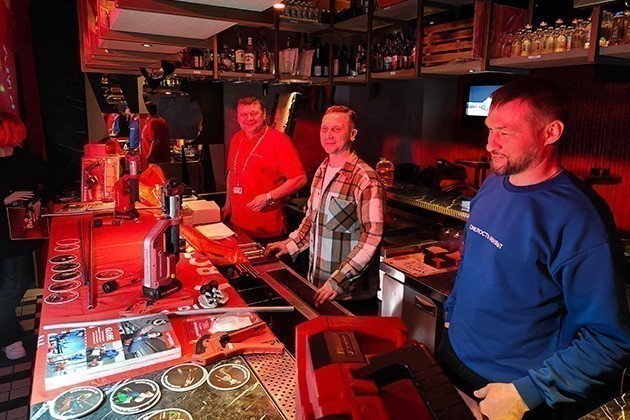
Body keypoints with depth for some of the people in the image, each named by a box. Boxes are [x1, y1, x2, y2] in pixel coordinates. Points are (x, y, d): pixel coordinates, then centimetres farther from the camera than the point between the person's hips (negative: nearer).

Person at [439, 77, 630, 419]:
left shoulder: (579, 220, -24)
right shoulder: (491, 186, -3)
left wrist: (528, 393, -23)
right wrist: (452, 311, 12)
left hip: (511, 387, -6)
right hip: (453, 351, 7)